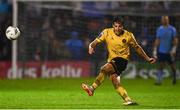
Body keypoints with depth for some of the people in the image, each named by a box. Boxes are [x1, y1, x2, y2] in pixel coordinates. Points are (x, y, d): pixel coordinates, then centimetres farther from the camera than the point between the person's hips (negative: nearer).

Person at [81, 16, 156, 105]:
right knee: (113, 77, -21)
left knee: (104, 69, -29)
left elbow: (137, 48, 12)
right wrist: (91, 47, -23)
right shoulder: (107, 32, 1)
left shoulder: (128, 35, -1)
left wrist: (147, 59, 13)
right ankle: (127, 100, -18)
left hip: (122, 59, -4)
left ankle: (93, 88, -28)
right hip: (112, 59, 4)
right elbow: (96, 42, 0)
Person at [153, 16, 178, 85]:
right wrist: (155, 50, 4)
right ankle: (159, 80, -10)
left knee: (172, 66, 11)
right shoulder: (159, 29, 3)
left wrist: (174, 49, -18)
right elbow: (157, 40, 8)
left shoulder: (172, 29, -5)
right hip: (161, 51, 1)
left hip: (170, 52, -1)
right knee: (161, 66, -8)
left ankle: (174, 78, 35)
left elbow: (175, 40, -6)